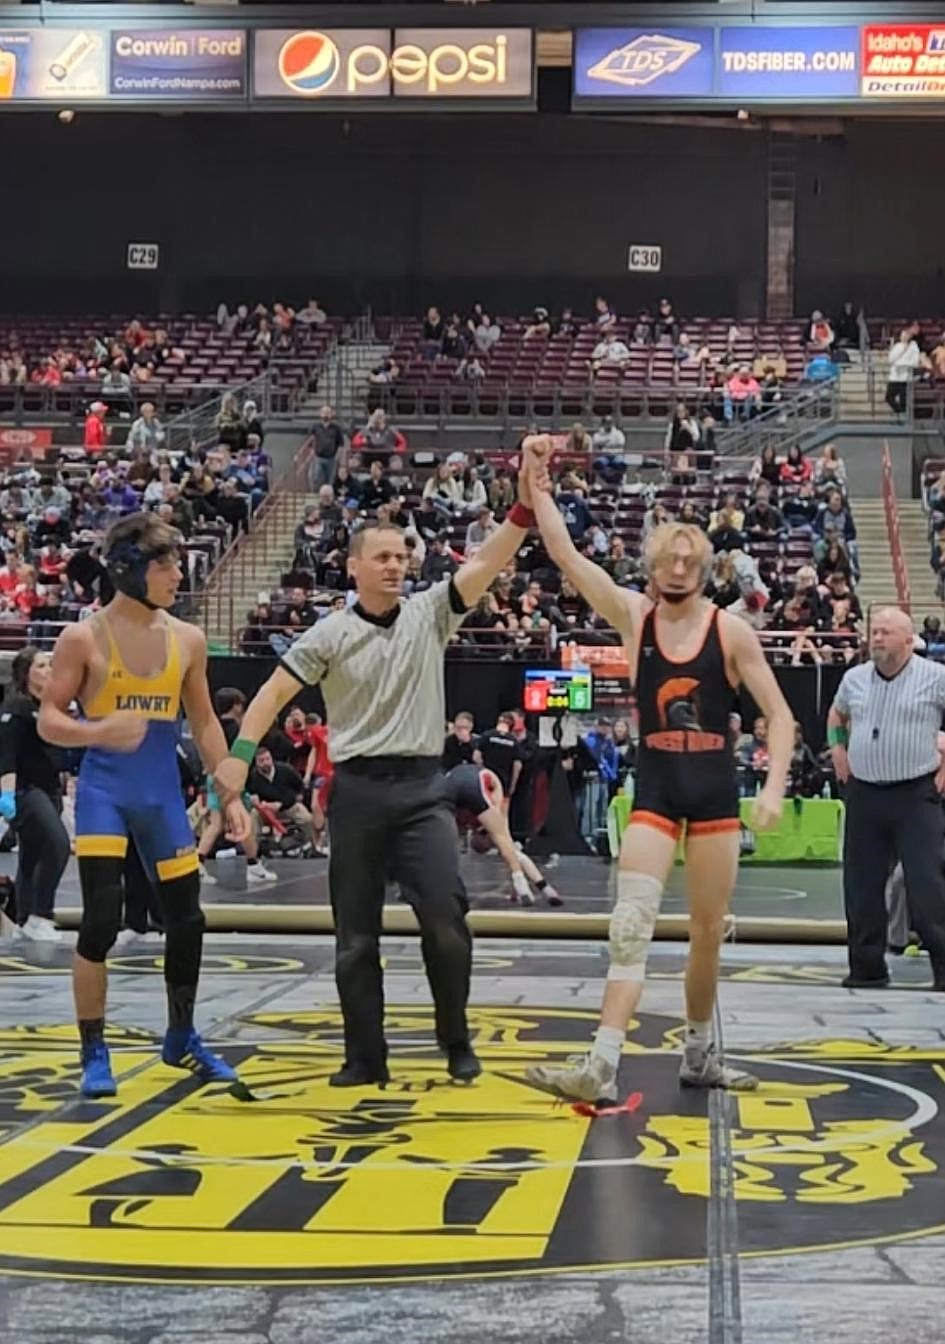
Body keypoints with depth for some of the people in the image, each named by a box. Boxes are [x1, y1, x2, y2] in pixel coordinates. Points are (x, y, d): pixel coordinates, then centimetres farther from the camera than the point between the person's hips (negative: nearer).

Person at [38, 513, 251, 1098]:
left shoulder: (188, 639, 5)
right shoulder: (83, 638, -7)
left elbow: (204, 722, 13)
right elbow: (49, 721, -7)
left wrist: (230, 794, 7)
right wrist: (98, 731, -27)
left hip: (164, 795, 4)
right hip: (103, 791, -4)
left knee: (187, 919, 8)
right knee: (102, 918, -12)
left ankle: (182, 1038, 28)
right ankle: (95, 1053, 3)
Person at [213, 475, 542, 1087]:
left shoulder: (430, 613, 5)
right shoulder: (330, 635, 1)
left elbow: (488, 562, -5)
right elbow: (274, 693, 2)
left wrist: (526, 502, -18)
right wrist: (240, 754, -10)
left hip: (422, 788, 0)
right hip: (357, 789, 0)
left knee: (446, 916, -11)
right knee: (356, 935, 4)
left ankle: (457, 1042, 8)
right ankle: (366, 1056, 15)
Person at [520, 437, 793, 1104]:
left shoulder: (730, 629, -4)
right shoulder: (634, 616, 0)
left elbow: (780, 713, -4)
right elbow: (565, 554, -7)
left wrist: (774, 787, -15)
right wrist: (536, 486, -14)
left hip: (715, 787, 0)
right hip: (655, 786, 0)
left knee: (708, 933, 8)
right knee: (631, 924, -12)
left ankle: (701, 1054, 26)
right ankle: (602, 1068, -17)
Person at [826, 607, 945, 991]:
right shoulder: (854, 678, 11)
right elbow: (837, 713, 30)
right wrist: (837, 748, 16)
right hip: (863, 794, 5)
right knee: (861, 886, 6)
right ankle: (867, 968, 16)